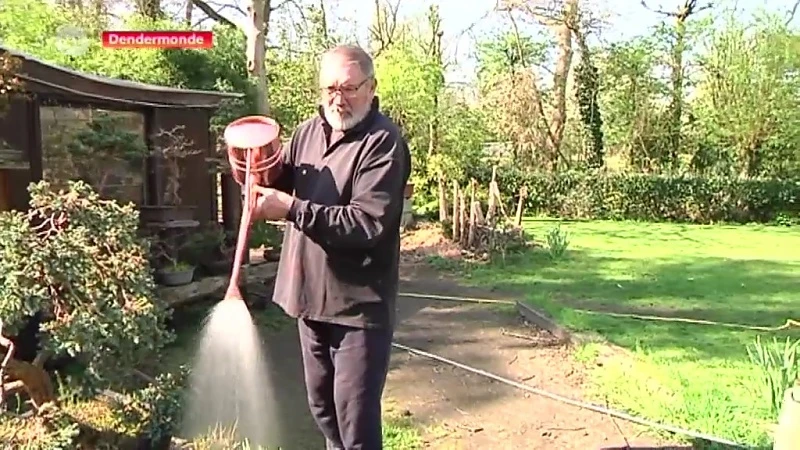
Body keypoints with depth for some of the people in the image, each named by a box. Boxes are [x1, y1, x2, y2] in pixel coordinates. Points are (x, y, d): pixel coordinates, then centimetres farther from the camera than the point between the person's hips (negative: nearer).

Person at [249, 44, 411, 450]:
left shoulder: (383, 141, -15)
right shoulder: (308, 131, 8)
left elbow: (369, 222, -26)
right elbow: (283, 186, 16)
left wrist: (294, 210, -30)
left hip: (359, 303, -7)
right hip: (311, 295, 7)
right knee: (321, 406, 22)